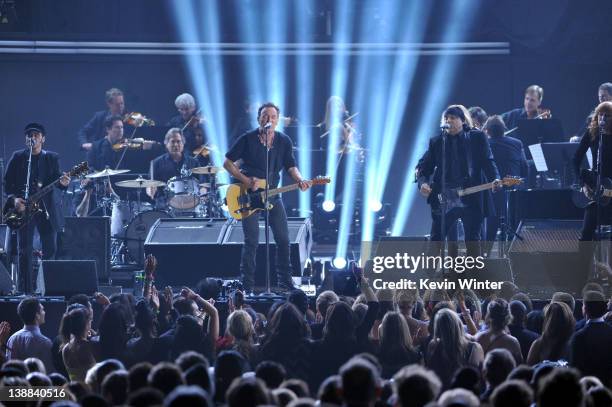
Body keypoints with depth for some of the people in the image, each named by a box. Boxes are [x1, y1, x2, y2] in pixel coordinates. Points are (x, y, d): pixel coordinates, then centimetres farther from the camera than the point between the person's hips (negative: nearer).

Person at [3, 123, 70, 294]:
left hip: (47, 209, 1)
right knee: (25, 250, -5)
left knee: (50, 249, 3)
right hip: (23, 208, -1)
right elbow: (7, 182, 5)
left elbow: (56, 179, -3)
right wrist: (14, 198, -12)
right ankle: (25, 290, -2)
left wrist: (63, 182, -26)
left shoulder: (52, 158, 7)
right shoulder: (17, 157, 5)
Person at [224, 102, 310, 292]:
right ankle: (247, 285, 1)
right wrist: (246, 181, -14)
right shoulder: (247, 139, -7)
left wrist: (300, 180, -12)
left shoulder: (284, 141, 4)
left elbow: (291, 166, 9)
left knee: (283, 239, 3)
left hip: (272, 195, 4)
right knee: (252, 241, -7)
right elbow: (227, 162, -3)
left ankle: (285, 281, 15)